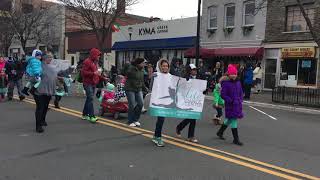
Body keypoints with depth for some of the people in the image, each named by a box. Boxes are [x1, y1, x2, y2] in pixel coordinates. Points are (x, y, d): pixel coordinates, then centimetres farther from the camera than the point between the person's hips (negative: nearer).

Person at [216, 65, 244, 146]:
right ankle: (236, 139, 6)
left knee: (229, 120, 18)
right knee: (233, 121, -4)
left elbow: (241, 93, 17)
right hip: (230, 106, -7)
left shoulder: (238, 83, 9)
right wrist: (230, 100, -21)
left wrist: (240, 100, 3)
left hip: (237, 105, 7)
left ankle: (220, 132, 38)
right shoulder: (225, 83, -12)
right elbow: (223, 95, -14)